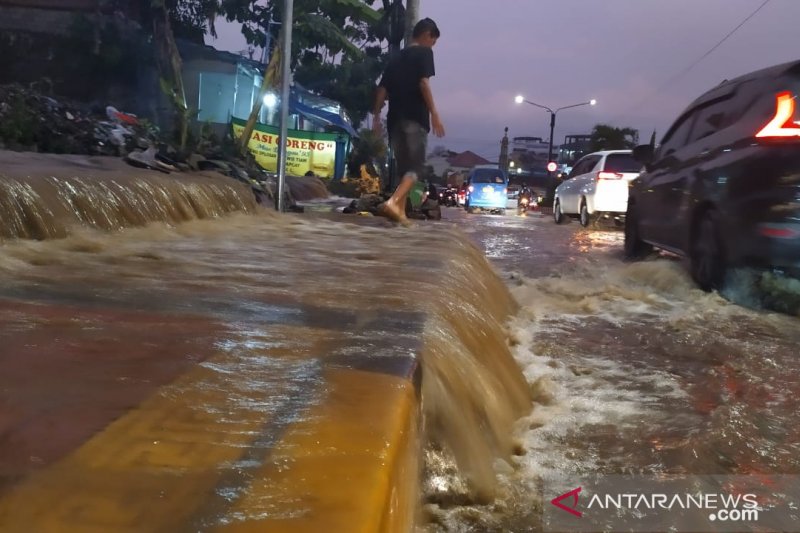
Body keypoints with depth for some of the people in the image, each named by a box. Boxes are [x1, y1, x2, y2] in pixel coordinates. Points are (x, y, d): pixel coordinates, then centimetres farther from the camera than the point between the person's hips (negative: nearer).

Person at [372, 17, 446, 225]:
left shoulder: (397, 58, 21)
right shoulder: (424, 52, 2)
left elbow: (382, 89, 15)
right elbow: (423, 83, -12)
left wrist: (376, 117, 17)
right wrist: (434, 114, -14)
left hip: (395, 119, 7)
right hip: (415, 118, -6)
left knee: (403, 167, 13)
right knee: (415, 166, -7)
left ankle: (400, 212, 9)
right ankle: (393, 201, -28)